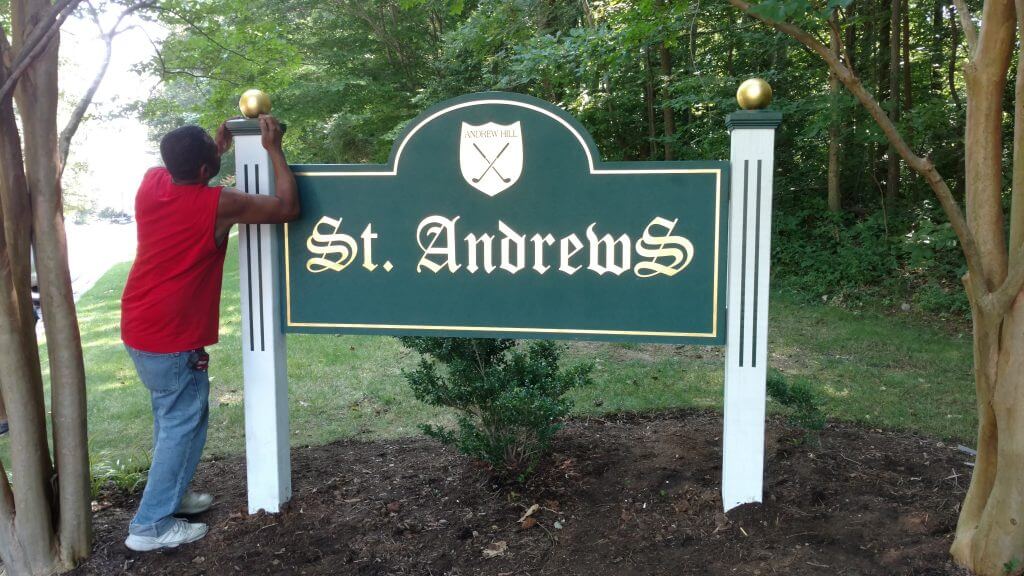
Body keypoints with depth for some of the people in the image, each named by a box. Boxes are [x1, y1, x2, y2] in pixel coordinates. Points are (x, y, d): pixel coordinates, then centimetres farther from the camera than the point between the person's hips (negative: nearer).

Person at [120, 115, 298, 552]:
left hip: (137, 328, 8)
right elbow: (288, 208, -13)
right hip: (173, 338, -8)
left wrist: (217, 149, 19)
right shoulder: (219, 204, -20)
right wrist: (274, 149, -8)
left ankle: (169, 493, 35)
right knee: (183, 424, 3)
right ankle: (151, 525, 8)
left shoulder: (151, 182, 0)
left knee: (171, 417, 22)